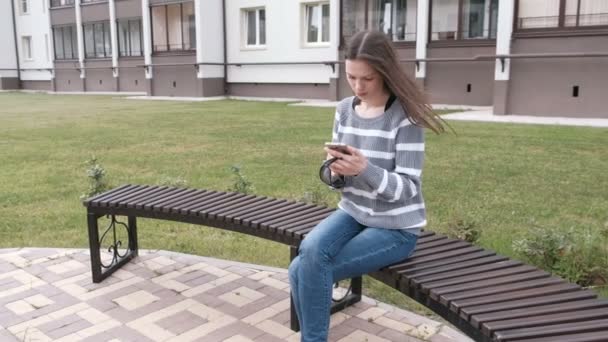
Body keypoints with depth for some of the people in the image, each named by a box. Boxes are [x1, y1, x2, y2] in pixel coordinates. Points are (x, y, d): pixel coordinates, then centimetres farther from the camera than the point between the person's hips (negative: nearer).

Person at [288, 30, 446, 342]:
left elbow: (407, 189, -17)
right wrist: (336, 169, -18)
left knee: (307, 271, -18)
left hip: (396, 227, -5)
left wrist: (364, 168, -34)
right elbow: (335, 174, 7)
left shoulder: (406, 116, -16)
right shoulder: (344, 109, 1)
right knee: (308, 252, -22)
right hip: (352, 213, 5)